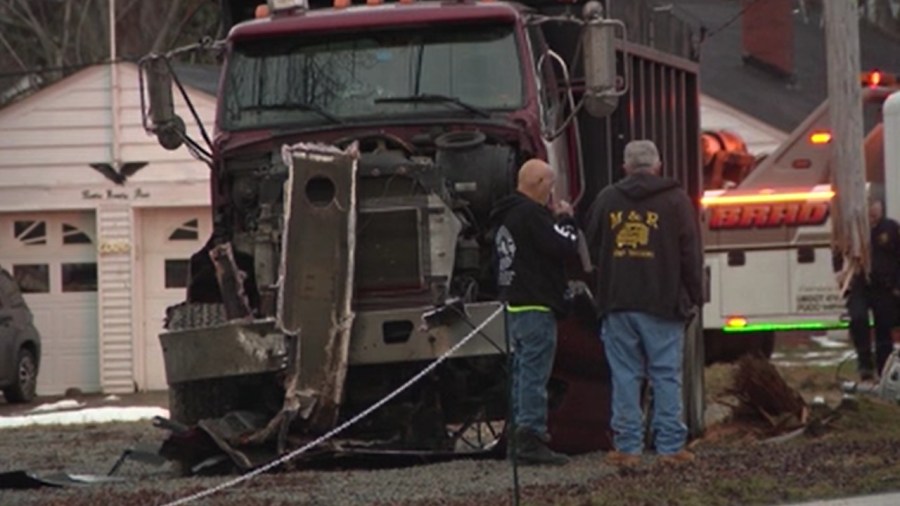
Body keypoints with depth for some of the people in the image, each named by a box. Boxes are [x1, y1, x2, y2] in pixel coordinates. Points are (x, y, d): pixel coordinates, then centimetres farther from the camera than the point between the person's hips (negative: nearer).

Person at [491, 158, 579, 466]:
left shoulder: (506, 214, 16)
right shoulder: (531, 214, -16)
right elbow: (565, 247, -19)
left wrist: (555, 219, 14)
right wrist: (564, 219, -1)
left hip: (515, 304, 10)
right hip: (536, 306, -10)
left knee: (522, 372, 14)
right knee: (535, 373, -10)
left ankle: (519, 439, 16)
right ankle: (531, 439, -13)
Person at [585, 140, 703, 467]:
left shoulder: (607, 200, 7)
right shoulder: (675, 200, 0)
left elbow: (592, 245, 17)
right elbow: (690, 252, 0)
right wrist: (693, 297, 7)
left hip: (617, 304, 2)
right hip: (662, 304, -2)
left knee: (625, 375, 3)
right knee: (666, 375, 1)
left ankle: (628, 447, 1)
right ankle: (670, 446, -1)